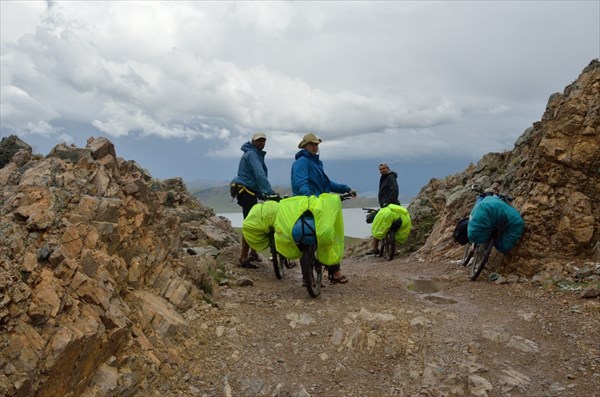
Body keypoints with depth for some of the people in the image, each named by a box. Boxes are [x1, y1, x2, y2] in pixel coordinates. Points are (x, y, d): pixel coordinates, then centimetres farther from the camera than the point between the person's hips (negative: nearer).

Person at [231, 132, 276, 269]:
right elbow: (259, 174, -25)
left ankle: (253, 253, 25)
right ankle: (244, 258, -9)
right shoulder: (251, 154, -12)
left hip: (250, 192, 10)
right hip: (246, 191, -10)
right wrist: (269, 191, -32)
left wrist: (263, 192, 13)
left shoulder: (257, 154, 21)